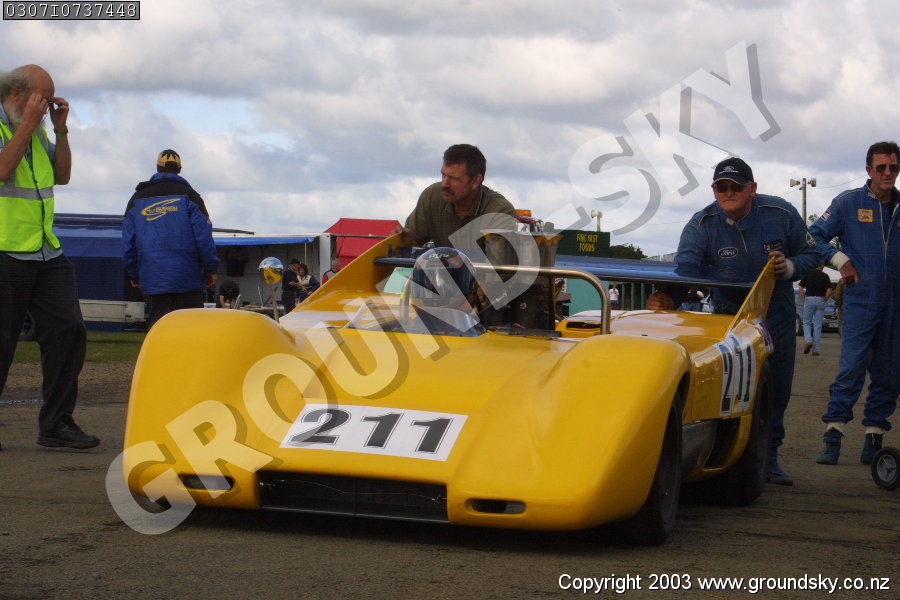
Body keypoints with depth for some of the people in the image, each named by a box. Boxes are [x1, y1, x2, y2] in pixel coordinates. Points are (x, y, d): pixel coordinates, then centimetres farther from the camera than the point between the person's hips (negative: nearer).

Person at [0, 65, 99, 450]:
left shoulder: (35, 131, 18)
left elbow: (62, 175, 18)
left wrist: (61, 129, 8)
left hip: (46, 254, 7)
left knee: (68, 331, -2)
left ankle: (56, 425, 4)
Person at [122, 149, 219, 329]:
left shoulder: (137, 199, 13)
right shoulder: (188, 195, 2)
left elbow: (128, 242, 10)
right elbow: (204, 235, -5)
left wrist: (133, 273, 17)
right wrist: (210, 269, 1)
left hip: (153, 278, 3)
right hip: (187, 277, -3)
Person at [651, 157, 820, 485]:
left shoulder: (781, 214, -12)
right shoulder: (701, 225, -16)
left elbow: (810, 253, 0)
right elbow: (684, 268, -28)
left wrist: (790, 267, -23)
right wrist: (667, 297, -49)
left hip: (777, 317, 2)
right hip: (727, 317, -2)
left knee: (776, 394, 9)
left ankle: (768, 458, 23)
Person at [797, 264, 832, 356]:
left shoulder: (808, 274, 3)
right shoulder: (824, 276, 1)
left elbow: (800, 288, -4)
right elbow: (829, 291, -7)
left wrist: (804, 298, 6)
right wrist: (824, 299, 7)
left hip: (809, 300, 0)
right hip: (820, 300, 0)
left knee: (806, 323, 12)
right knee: (818, 325, 4)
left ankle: (808, 340, -14)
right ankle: (815, 349, 3)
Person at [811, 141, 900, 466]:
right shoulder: (848, 202, 1)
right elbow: (815, 236, 4)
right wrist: (841, 260, -8)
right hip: (860, 301, -4)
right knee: (851, 369, -11)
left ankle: (874, 439, 14)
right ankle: (832, 439, -11)